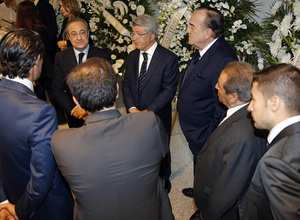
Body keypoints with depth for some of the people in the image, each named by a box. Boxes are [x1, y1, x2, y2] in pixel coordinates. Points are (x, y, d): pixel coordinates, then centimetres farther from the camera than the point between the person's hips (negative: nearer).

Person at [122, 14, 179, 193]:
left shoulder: (168, 58, -15)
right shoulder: (133, 56, 3)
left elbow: (169, 90, -18)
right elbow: (126, 84, 3)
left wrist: (148, 111, -22)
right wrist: (131, 108, -12)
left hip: (158, 116, -4)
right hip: (135, 116, 4)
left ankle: (164, 178, 43)